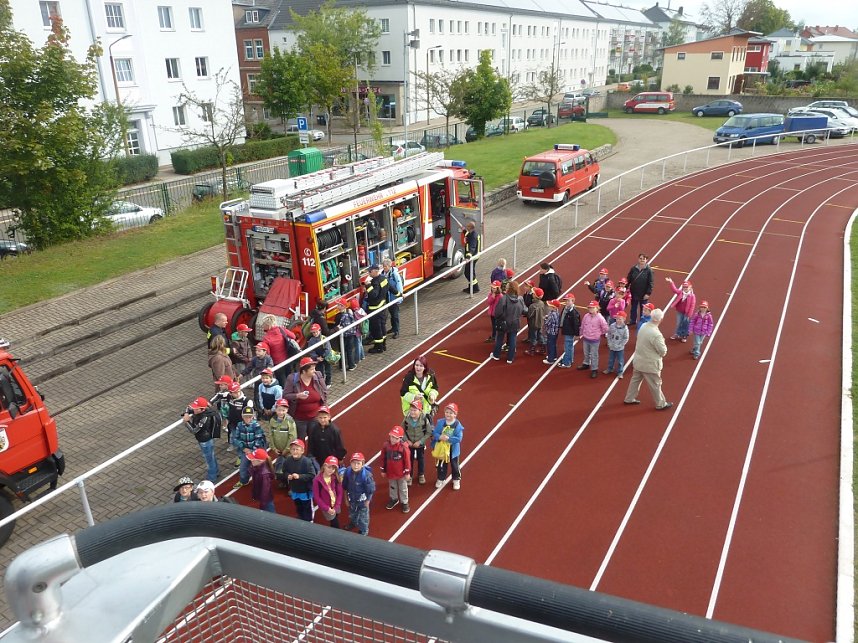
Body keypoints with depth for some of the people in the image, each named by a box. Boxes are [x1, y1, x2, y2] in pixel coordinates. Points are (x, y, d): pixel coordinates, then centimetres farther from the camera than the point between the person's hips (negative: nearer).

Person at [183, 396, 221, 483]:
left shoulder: (205, 418, -37)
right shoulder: (200, 411, -13)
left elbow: (194, 430, -34)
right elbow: (188, 409, 4)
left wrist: (187, 421, -27)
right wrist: (186, 414, -17)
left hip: (206, 442, -9)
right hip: (204, 439, 9)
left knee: (209, 459, 13)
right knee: (211, 456, 29)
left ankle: (211, 478, 33)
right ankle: (216, 471, 51)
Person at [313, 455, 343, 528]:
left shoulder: (336, 478, -6)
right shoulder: (317, 480, -18)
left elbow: (340, 493, -2)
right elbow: (316, 497, -14)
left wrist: (336, 507, -10)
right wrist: (327, 508, -14)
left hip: (336, 507, 4)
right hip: (326, 508, -4)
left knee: (334, 525, 16)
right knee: (335, 526, -1)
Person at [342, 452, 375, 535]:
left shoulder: (366, 475, -36)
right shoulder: (348, 471, -23)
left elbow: (371, 490, -23)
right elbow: (345, 486, -6)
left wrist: (367, 501, -12)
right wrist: (346, 498, 3)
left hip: (363, 500, -4)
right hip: (352, 499, 4)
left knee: (363, 517, 21)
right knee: (352, 514, 33)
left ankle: (364, 531, 49)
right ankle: (352, 524, 65)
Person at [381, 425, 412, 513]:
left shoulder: (404, 447, -25)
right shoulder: (386, 445, -16)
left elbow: (407, 460, -15)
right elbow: (383, 458, -4)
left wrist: (407, 473, -10)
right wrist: (383, 470, 3)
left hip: (401, 473, -3)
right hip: (390, 472, 3)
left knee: (403, 488, 17)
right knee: (392, 487, 26)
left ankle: (404, 503, 37)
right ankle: (394, 499, 51)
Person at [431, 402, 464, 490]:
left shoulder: (458, 425, -18)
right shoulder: (440, 422, -10)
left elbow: (458, 438, -20)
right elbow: (434, 433, -9)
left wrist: (448, 438, -30)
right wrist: (440, 437, -28)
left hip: (453, 449, -2)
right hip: (441, 448, 2)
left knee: (454, 465, 15)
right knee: (441, 465, 19)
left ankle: (456, 480, 35)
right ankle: (440, 479, 39)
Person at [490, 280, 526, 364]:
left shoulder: (504, 298, -23)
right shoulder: (519, 300, -8)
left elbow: (498, 312, -24)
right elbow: (524, 311, -2)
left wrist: (497, 318, -5)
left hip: (503, 323, -3)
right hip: (515, 324, 3)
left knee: (499, 339, 17)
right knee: (512, 340, 13)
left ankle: (496, 355, 32)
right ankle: (510, 358, 19)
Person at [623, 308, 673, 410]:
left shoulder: (643, 326, -6)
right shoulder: (656, 334, -31)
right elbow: (663, 351, -20)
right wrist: (662, 343, -2)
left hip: (639, 361, 8)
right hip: (650, 364, -7)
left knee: (635, 379, 23)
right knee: (655, 385, 11)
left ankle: (629, 399, 37)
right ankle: (661, 404, 28)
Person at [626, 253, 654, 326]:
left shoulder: (649, 270, -12)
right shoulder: (633, 269, -5)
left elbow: (650, 283, -11)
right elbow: (628, 279, 1)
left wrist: (648, 293, -15)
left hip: (644, 295, -3)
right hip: (634, 293, 3)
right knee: (633, 308, 18)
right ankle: (632, 321, 36)